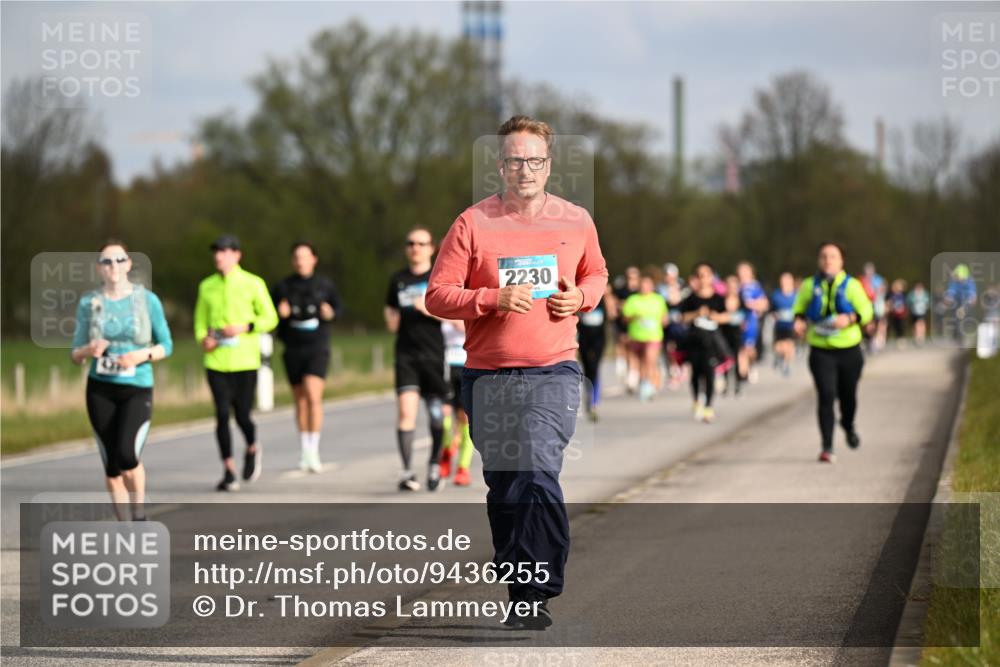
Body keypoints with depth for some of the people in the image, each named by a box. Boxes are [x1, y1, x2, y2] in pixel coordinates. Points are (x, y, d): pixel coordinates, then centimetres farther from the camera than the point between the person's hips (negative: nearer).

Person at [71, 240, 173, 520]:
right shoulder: (89, 303, 1)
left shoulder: (147, 300, -3)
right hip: (100, 390, 2)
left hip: (137, 390, -2)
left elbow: (166, 345, 3)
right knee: (111, 465, 4)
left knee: (127, 456, -20)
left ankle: (139, 512, 6)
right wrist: (89, 350, -18)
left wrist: (141, 355, -16)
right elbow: (76, 355, 5)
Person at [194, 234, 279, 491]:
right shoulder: (207, 286, 9)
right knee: (222, 415, -6)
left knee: (242, 415, -3)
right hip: (216, 361, 2)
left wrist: (244, 327, -14)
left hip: (245, 361, -2)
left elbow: (270, 319, 2)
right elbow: (200, 321, 17)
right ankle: (229, 471, 3)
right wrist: (203, 339, -5)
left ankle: (253, 450, 29)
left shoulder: (253, 284, 0)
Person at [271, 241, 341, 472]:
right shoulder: (282, 287, 3)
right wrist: (280, 313, -13)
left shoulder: (325, 285, 1)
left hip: (317, 349, -2)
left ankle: (314, 451, -16)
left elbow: (338, 307, 12)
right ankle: (303, 451, 23)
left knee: (313, 395, -18)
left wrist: (330, 313, -9)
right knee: (300, 401, 10)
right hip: (292, 349, 2)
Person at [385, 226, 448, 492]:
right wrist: (391, 319, 3)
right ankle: (407, 472, -15)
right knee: (406, 411, -13)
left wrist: (431, 310, -15)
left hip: (434, 355, -1)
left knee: (437, 415, 3)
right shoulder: (398, 280, 12)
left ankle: (435, 464, 26)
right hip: (406, 354, 1)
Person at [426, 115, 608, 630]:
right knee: (503, 489, 8)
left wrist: (580, 297, 1)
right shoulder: (473, 224, -1)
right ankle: (519, 595, 21)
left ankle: (538, 594, -15)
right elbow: (437, 295, -2)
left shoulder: (576, 221, 6)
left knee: (540, 477, -17)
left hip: (554, 371, -1)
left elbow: (596, 275, 23)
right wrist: (495, 299, -16)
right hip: (488, 376, 1)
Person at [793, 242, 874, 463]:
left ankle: (849, 426, 47)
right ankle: (827, 447, -11)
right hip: (820, 351, 0)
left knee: (848, 395, 13)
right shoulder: (809, 286, 3)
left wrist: (849, 318, -23)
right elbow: (799, 310, 14)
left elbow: (866, 312, -3)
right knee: (826, 396, -13)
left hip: (849, 351, 0)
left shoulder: (851, 285, -1)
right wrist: (799, 321, -8)